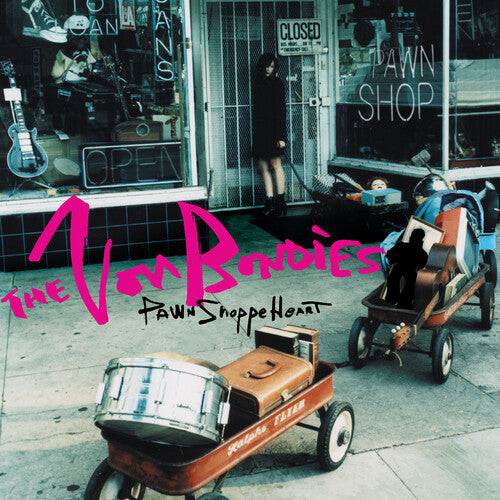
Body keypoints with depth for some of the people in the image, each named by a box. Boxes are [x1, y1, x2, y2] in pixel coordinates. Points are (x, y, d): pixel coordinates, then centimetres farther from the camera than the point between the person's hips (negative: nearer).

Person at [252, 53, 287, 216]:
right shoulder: (258, 83, 16)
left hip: (272, 130, -7)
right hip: (260, 131, 7)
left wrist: (281, 136, -17)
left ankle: (280, 201, -4)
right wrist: (255, 133, 14)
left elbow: (281, 110, -10)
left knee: (275, 163, -8)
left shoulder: (276, 83, -3)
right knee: (263, 166, 4)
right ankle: (270, 201, 8)